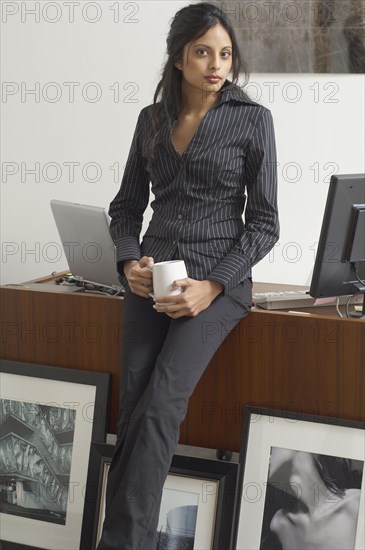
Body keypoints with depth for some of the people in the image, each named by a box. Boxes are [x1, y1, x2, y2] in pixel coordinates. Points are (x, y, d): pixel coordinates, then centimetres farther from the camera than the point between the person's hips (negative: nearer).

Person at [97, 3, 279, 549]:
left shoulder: (253, 119, 0)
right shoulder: (152, 118, 11)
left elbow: (263, 223, -2)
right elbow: (126, 205, 17)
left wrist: (212, 286, -14)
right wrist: (130, 261, -4)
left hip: (220, 278, -4)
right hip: (154, 275, 4)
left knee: (160, 402, -21)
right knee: (134, 406, -11)